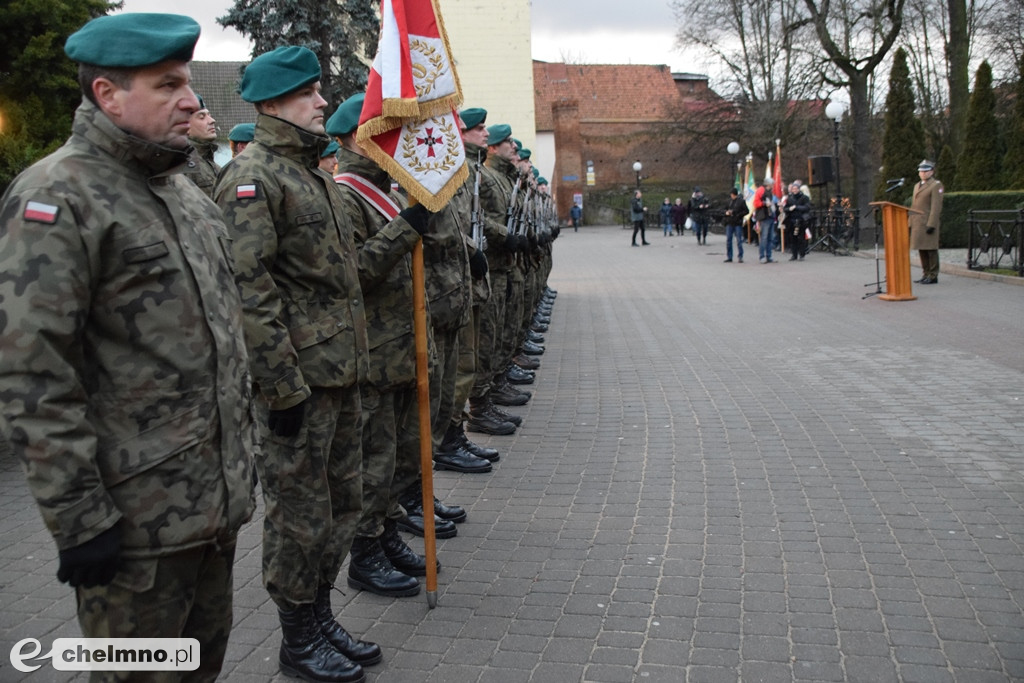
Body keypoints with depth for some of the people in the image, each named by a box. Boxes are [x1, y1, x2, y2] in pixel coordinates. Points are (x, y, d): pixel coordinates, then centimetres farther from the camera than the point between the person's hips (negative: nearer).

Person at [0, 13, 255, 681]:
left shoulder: (185, 188, 12)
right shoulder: (55, 198, -16)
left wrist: (244, 445, 19)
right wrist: (80, 518, -20)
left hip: (222, 499, 8)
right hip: (137, 521, -8)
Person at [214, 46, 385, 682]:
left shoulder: (317, 172, 16)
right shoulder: (252, 177, -13)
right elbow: (250, 291, -20)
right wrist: (283, 387, -21)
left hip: (343, 372, 9)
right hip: (298, 378, -9)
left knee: (343, 502, 17)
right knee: (301, 515, 4)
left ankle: (321, 617, 33)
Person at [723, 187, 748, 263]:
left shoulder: (741, 201, -4)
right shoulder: (729, 200, 9)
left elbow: (746, 211, -3)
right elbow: (726, 209, 22)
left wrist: (738, 215, -13)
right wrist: (726, 212, 0)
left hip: (738, 223, -5)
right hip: (729, 223, 5)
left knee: (739, 241, -2)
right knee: (728, 240, 5)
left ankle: (740, 257, 3)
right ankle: (729, 257, 12)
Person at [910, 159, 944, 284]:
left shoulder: (936, 185, -5)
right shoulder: (917, 186, 19)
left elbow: (936, 206, -12)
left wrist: (931, 224, -19)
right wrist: (910, 223, 15)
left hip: (928, 222, -8)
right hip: (917, 223, 8)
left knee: (931, 249, -5)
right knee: (921, 250, 9)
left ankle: (933, 276, -1)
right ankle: (926, 274, 16)